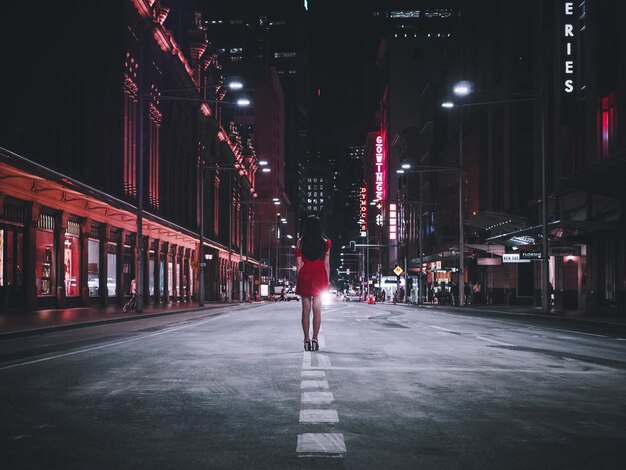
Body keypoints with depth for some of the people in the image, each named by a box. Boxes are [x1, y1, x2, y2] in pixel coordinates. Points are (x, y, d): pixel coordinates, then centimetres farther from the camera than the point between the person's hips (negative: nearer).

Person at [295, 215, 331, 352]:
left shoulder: (300, 242, 0)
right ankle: (315, 339, -2)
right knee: (317, 309, 2)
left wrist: (298, 280, 7)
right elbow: (327, 264, 1)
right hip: (319, 277, 0)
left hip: (304, 277, 0)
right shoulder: (325, 242, 0)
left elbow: (299, 264, 0)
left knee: (306, 309, 4)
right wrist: (327, 281, 8)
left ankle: (306, 340, 2)